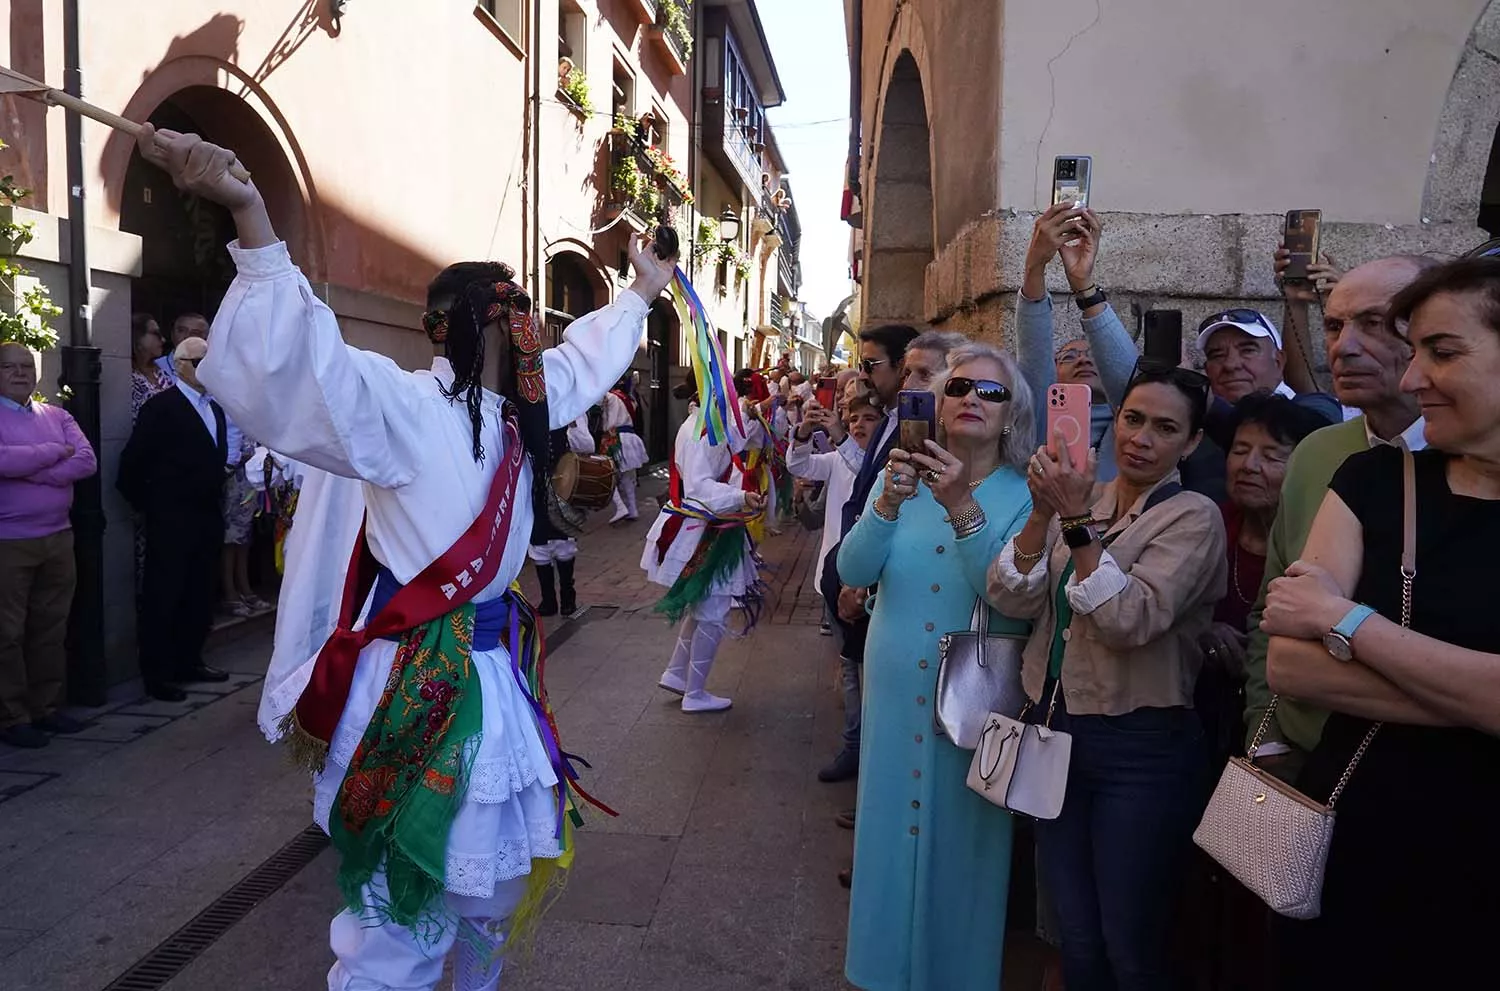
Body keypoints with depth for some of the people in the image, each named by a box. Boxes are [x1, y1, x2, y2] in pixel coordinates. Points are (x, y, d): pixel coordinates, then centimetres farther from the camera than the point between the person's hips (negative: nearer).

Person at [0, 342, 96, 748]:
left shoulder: (57, 416, 11)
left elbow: (87, 461, -2)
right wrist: (57, 452, -9)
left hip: (58, 537, 5)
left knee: (51, 629, 11)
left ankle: (46, 708, 21)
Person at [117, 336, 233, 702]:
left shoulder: (215, 408, 14)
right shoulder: (161, 407, -9)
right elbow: (133, 462, -11)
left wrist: (216, 501, 13)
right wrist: (147, 505, -5)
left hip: (208, 518, 7)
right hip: (172, 522, -7)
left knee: (200, 596, 13)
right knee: (163, 597, 0)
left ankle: (189, 662, 25)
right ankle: (156, 674, 8)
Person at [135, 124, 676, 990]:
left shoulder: (515, 404, 6)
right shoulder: (406, 408, -19)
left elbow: (581, 358, 25)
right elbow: (291, 369, -36)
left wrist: (640, 294, 38)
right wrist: (251, 215, -49)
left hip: (497, 665, 9)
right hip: (417, 680, -9)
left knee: (497, 862, 23)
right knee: (405, 899, 1)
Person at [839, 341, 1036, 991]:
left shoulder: (1025, 495, -7)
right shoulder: (903, 476, 1)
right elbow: (853, 571, -8)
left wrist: (963, 509, -30)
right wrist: (888, 502, -24)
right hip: (897, 687, 3)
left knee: (963, 837, 10)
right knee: (892, 820, 14)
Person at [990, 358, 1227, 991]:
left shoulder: (1193, 516, -9)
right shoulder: (1080, 498, 6)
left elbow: (1129, 620, -22)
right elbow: (1011, 599, -4)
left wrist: (1077, 522, -26)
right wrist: (1043, 513, -17)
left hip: (1140, 750, -5)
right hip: (1055, 729, 5)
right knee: (1076, 938, 17)